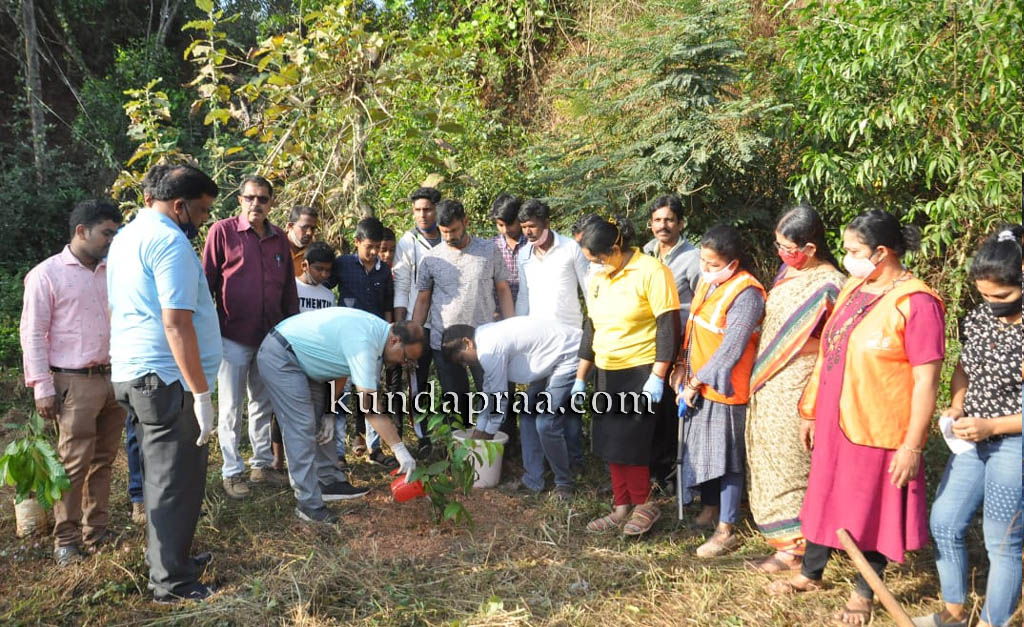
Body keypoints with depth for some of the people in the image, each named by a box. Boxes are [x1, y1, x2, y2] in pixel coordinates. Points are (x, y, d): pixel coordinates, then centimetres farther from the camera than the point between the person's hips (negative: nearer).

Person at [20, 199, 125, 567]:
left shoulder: (111, 272, 10)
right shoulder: (47, 274, -5)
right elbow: (32, 334, -5)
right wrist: (42, 388, -9)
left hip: (113, 379, 5)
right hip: (74, 384, -5)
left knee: (103, 460, 11)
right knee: (74, 463, -1)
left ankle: (97, 529, 23)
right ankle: (65, 540, 13)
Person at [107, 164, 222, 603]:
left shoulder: (126, 236, 15)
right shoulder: (170, 241, -16)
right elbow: (176, 323, -23)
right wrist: (201, 393, -21)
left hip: (132, 373, 10)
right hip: (166, 379, -10)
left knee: (160, 475, 19)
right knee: (177, 482, -1)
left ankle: (166, 557, 32)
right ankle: (172, 581, 8)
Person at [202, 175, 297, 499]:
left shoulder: (280, 239, 8)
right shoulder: (222, 231, -6)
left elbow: (289, 290, 14)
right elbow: (206, 282, -5)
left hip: (271, 338, 5)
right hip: (233, 337, -4)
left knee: (264, 405, 15)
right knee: (231, 408, 5)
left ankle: (262, 464, 28)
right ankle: (232, 472, 17)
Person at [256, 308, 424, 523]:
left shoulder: (376, 331, 0)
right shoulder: (363, 342, -30)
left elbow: (340, 370, 11)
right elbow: (369, 404, -34)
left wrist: (329, 413, 6)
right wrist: (400, 449, -32)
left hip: (300, 358, 10)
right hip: (280, 354, -10)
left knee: (321, 423, 13)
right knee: (301, 427, -12)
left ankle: (330, 482, 22)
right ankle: (309, 504, -8)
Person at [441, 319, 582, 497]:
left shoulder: (489, 350, -22)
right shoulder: (486, 337, 8)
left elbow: (498, 399, -14)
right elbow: (489, 393, 16)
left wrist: (486, 434, 1)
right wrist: (479, 431, 20)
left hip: (571, 357, -11)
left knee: (546, 425, -13)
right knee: (527, 413, 10)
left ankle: (564, 483, 8)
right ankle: (532, 481, 17)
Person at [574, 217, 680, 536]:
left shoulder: (650, 271, -13)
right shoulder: (598, 279, 8)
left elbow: (668, 325, -15)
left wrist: (657, 377, -19)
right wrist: (580, 378, 15)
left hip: (640, 373, -7)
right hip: (606, 373, 7)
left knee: (627, 445, -6)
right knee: (608, 444, 10)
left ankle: (645, 505, 15)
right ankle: (622, 508, 23)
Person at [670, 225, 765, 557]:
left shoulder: (745, 293, -20)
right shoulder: (706, 281, 6)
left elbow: (731, 350, -22)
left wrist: (696, 382, -16)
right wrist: (682, 365, 3)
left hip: (724, 386, -8)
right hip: (698, 382, 8)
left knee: (726, 457, 1)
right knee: (701, 448, 18)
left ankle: (727, 530, 12)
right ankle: (709, 508, 36)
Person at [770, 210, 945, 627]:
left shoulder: (916, 303, -18)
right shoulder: (852, 289, 6)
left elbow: (926, 380, -18)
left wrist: (912, 444, -18)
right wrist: (810, 411, 15)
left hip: (880, 432, -7)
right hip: (834, 422, 7)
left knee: (873, 509, 10)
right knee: (826, 497, 19)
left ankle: (864, 593, 30)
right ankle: (811, 574, 37)